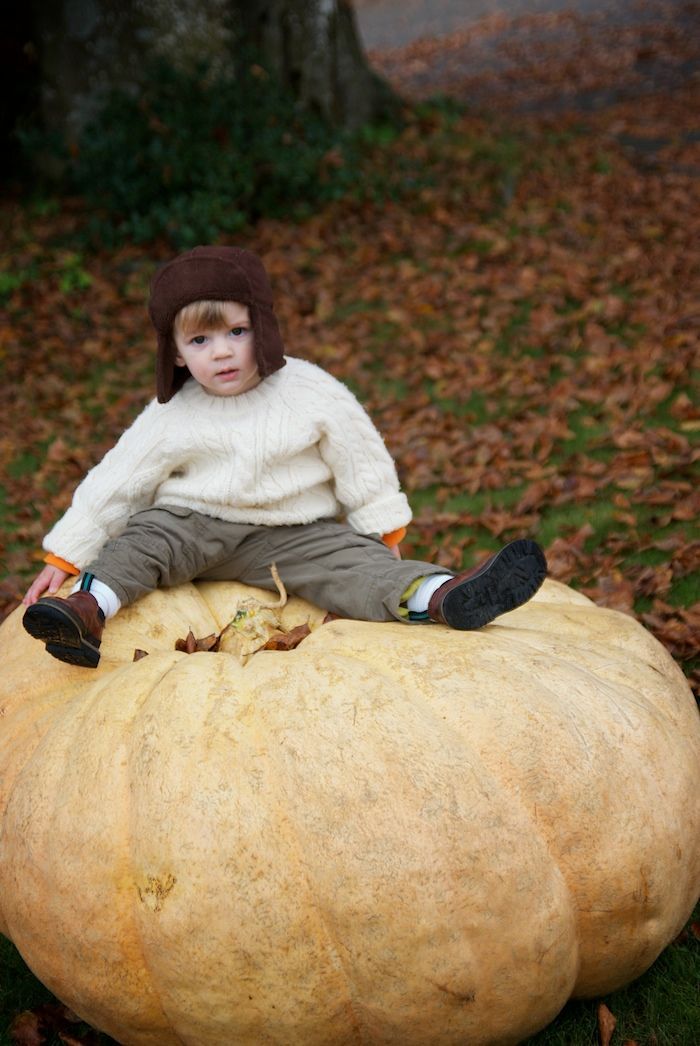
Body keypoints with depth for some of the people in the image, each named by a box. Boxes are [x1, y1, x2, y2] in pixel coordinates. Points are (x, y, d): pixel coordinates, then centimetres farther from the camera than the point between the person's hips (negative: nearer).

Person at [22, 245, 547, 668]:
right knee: (141, 538, -23)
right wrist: (66, 559, -3)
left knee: (354, 562, -23)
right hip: (192, 524, 2)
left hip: (292, 532, -1)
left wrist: (382, 533, 5)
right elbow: (115, 484, -1)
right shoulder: (170, 417, -5)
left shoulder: (311, 393, -8)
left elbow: (360, 458, 1)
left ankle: (446, 597, -41)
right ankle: (88, 608, -41)